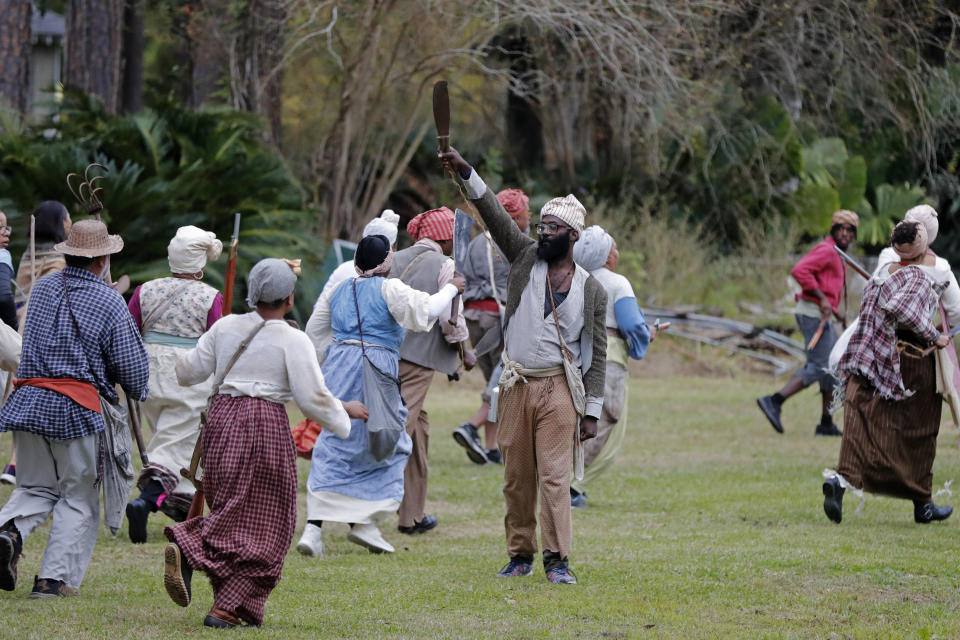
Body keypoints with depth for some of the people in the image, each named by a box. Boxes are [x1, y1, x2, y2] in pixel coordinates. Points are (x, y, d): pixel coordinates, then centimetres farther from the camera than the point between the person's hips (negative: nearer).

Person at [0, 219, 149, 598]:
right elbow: (132, 367, -4)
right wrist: (137, 392, 17)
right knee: (77, 498, 6)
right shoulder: (109, 302, -6)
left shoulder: (41, 289, 9)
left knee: (36, 487, 17)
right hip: (78, 407, -4)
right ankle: (55, 578, -1)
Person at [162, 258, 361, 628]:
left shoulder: (226, 328, 7)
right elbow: (312, 398, -9)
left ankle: (185, 549, -13)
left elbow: (188, 371, 12)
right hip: (266, 425, -5)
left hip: (221, 418, 5)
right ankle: (226, 608, -1)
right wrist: (345, 412, 9)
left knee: (230, 509, 17)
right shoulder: (293, 341, -6)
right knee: (260, 523, 5)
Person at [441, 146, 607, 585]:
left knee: (555, 476, -9)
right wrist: (465, 173, -16)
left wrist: (592, 411, -1)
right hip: (516, 385, 3)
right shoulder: (526, 258, 7)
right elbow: (493, 214, -4)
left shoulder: (591, 291, 2)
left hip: (559, 389, -3)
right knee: (517, 477, 6)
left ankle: (557, 558, -6)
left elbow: (596, 354, 3)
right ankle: (520, 554, 14)